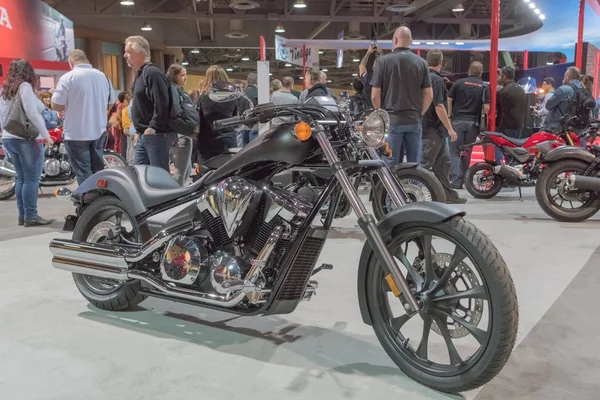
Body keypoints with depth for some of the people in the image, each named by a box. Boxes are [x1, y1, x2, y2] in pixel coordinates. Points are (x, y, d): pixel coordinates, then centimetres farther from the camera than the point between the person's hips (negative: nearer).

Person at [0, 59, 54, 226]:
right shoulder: (24, 86, -8)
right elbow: (32, 114, -16)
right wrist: (46, 135, -13)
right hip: (27, 139, -8)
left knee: (21, 178, 11)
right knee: (32, 179, -5)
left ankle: (22, 215, 13)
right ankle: (31, 216, -4)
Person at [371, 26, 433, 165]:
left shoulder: (384, 60, -4)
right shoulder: (421, 62, 3)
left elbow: (375, 95, -5)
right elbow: (429, 95, 3)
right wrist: (419, 114, 15)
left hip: (391, 121, -2)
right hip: (414, 121, 2)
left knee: (391, 164, 2)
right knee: (415, 165, 8)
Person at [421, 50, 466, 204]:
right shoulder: (437, 80, -16)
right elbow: (439, 106, -22)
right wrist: (450, 128, -19)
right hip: (434, 129, -9)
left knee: (443, 161, 13)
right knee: (425, 164, -6)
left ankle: (449, 194, 18)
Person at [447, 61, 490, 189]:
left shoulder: (459, 83, 2)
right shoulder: (484, 87, 3)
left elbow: (449, 100, 1)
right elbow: (486, 108, -3)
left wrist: (449, 116, 9)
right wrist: (479, 113, 15)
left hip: (458, 121, -1)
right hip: (473, 123, 2)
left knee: (455, 152, 0)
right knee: (467, 153, 10)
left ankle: (455, 181, -11)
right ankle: (462, 180, 13)